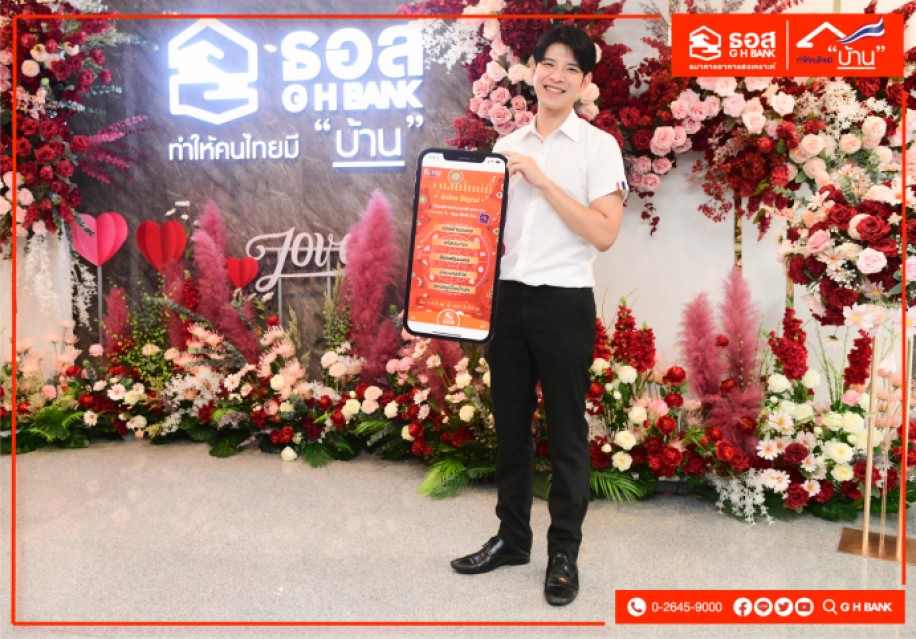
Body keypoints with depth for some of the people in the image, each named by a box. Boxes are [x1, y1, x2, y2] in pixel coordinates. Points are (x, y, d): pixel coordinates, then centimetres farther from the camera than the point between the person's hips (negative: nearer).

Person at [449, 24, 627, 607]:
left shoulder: (598, 146, -2)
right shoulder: (508, 147, 13)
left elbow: (604, 234, -14)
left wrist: (541, 179, -16)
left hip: (565, 303, -5)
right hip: (508, 297, 5)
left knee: (566, 433, 5)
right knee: (510, 426, 13)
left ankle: (564, 554, 20)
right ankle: (512, 538, 29)